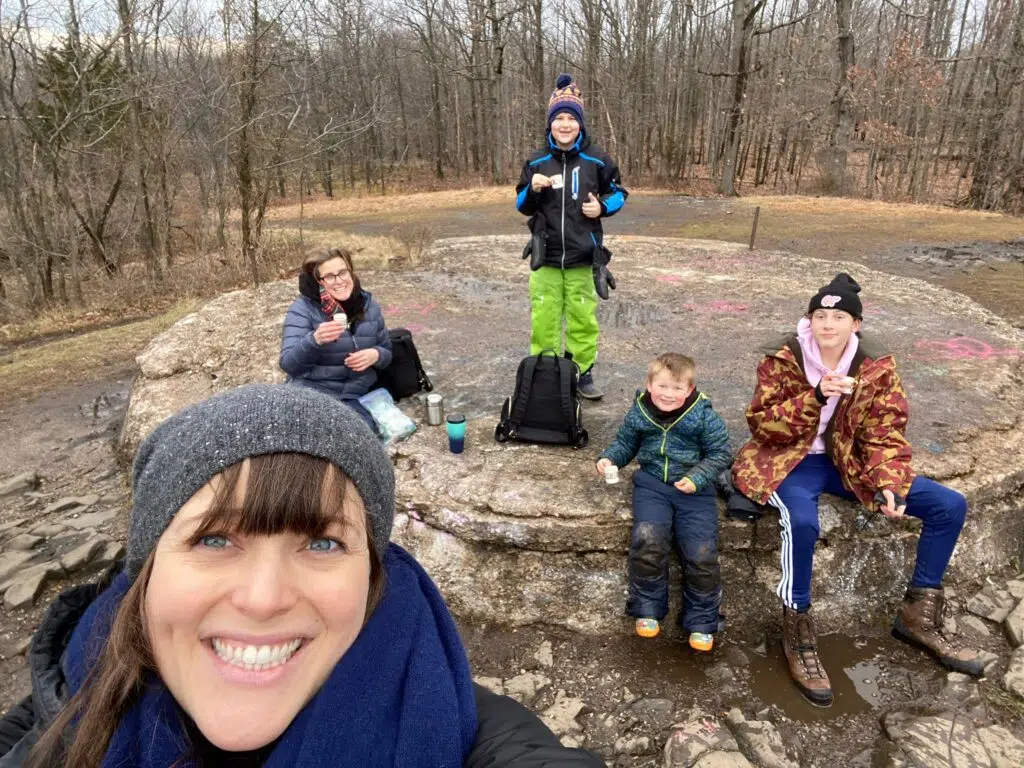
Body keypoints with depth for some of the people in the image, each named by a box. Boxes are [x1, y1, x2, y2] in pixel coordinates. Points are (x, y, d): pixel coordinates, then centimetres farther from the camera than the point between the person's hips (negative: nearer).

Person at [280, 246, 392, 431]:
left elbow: (387, 352, 14)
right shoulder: (302, 308, -7)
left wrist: (375, 355, -11)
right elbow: (288, 364, -15)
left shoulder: (368, 304, 6)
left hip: (355, 397, 3)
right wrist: (315, 340, -35)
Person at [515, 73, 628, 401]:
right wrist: (533, 190, -12)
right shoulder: (536, 161, 3)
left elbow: (618, 193, 11)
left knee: (583, 318, 5)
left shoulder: (596, 159, -1)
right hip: (546, 257, 1)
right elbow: (523, 207, 9)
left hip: (583, 257, -1)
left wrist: (603, 207, -10)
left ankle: (584, 373, 19)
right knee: (544, 319, 4)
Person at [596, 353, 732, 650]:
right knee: (647, 540, -24)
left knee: (702, 553, -13)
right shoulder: (639, 413, 2)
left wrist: (697, 478, -15)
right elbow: (625, 443, 17)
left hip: (694, 488, -1)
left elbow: (720, 453, -1)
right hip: (651, 483, 1)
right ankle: (648, 608, 0)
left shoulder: (703, 415, -6)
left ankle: (701, 621, 11)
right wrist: (610, 458, -3)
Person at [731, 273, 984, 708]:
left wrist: (888, 485, -20)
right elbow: (761, 425, -15)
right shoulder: (782, 359, -12)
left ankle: (918, 617, 13)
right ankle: (798, 633, -16)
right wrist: (816, 397, -29)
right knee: (802, 521, -39)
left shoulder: (876, 366, -3)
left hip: (846, 463, 5)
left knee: (950, 505, -3)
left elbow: (885, 434, -3)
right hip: (788, 460, -5)